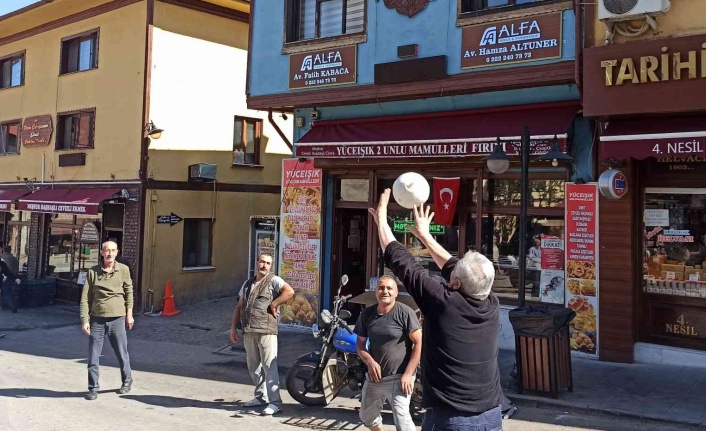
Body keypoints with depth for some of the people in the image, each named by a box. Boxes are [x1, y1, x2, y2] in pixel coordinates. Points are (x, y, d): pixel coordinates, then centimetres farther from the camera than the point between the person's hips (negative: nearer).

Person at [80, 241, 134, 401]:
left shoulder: (123, 270, 2)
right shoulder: (93, 272, 0)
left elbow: (128, 292, 9)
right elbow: (85, 298, 0)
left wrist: (129, 314, 5)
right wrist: (85, 320, -5)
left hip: (117, 319, 0)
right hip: (97, 319, 0)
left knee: (122, 353, 11)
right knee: (93, 356, 3)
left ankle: (127, 380, 32)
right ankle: (93, 388, 17)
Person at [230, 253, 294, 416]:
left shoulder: (273, 280, -3)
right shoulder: (247, 284, 18)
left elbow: (289, 292, -21)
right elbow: (239, 307, 21)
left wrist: (273, 304, -15)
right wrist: (233, 327, 14)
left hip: (266, 331, -7)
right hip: (249, 332, 7)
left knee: (269, 367, -7)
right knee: (253, 367, 15)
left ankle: (275, 402, -4)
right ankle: (261, 397, 29)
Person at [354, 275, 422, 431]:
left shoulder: (405, 313, -13)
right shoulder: (366, 314, 2)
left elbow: (419, 343, -11)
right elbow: (360, 343, 10)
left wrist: (408, 374, -16)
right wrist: (370, 362, -10)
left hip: (399, 377, -6)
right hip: (374, 376, 6)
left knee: (401, 417, -20)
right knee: (366, 416, 21)